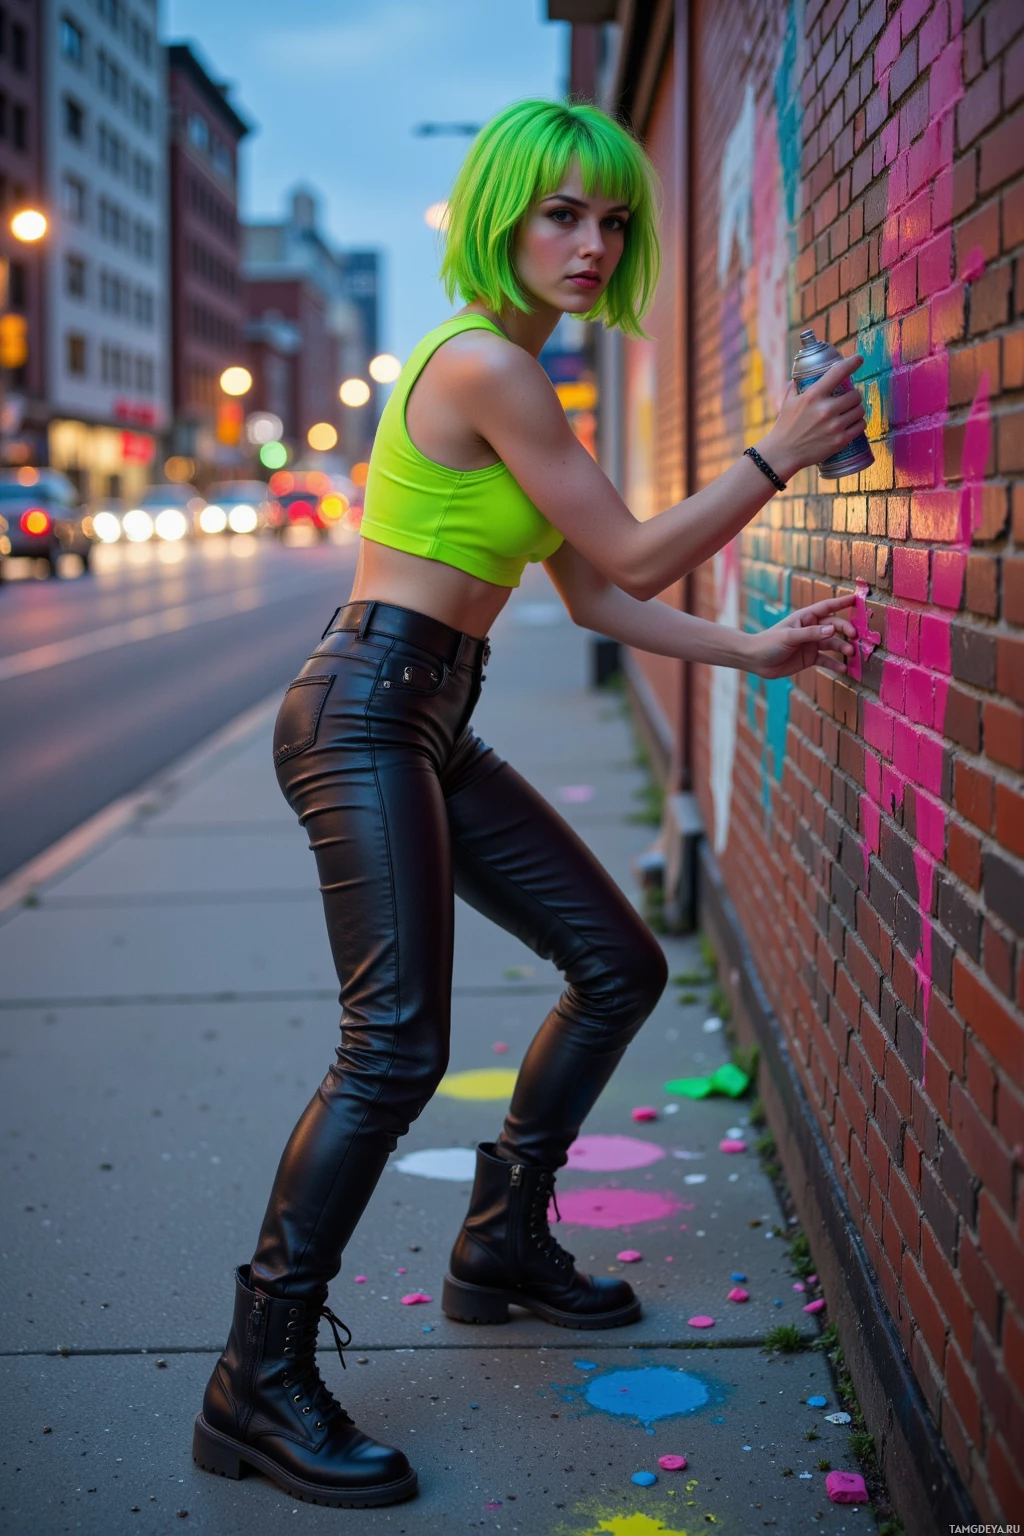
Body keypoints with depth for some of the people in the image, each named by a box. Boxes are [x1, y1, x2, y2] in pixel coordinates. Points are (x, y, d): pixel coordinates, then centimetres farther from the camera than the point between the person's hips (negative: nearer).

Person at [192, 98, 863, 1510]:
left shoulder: (516, 376, 17)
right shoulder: (482, 363, -14)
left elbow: (596, 598, 18)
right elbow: (636, 560, -11)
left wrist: (750, 651, 13)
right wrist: (781, 452, -4)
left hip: (431, 729, 10)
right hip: (368, 713, -10)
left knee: (622, 968, 14)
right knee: (398, 1048, -18)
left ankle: (503, 1245, 28)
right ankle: (259, 1384, -8)